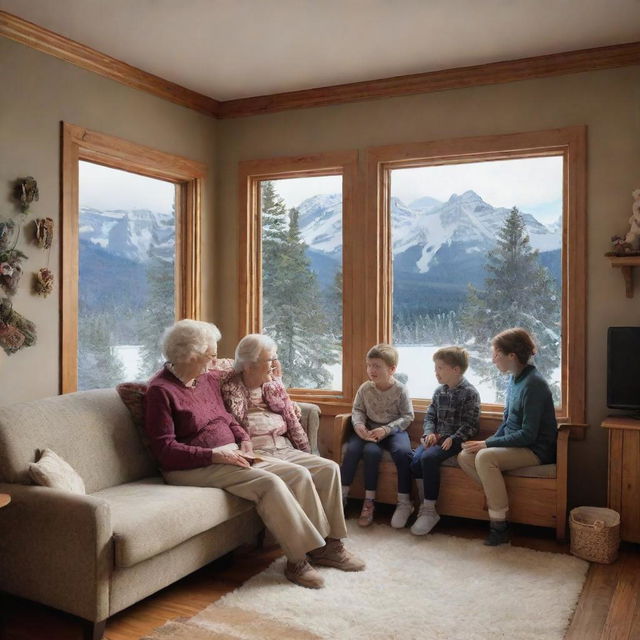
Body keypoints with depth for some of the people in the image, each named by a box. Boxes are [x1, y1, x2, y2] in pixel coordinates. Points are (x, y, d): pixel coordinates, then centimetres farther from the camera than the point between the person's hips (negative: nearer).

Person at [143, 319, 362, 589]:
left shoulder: (208, 378, 11)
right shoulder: (161, 391, -12)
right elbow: (165, 449, -17)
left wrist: (244, 438, 5)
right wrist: (214, 455, -23)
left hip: (231, 455, 8)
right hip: (193, 467, -8)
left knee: (299, 474, -7)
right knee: (270, 483, -27)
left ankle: (320, 544, 3)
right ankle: (297, 560, -14)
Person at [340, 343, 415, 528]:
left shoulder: (400, 390, -8)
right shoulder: (365, 388, 0)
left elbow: (408, 416, -7)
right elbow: (357, 410, 7)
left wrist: (386, 429, -20)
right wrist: (359, 425, -16)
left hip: (394, 430, -2)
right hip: (370, 430, 2)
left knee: (402, 452, -33)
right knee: (352, 448, -27)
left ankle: (404, 502, -17)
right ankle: (341, 496, -14)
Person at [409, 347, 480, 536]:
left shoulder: (469, 393, -7)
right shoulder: (440, 391, 14)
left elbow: (471, 424, -10)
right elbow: (430, 415, 17)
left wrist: (453, 439, -21)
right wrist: (429, 433, -2)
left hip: (455, 440, -6)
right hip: (436, 436, 6)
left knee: (428, 458, -30)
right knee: (415, 460, -21)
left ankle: (429, 510, -20)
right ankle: (424, 506, -10)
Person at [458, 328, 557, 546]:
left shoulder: (533, 384, -21)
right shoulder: (514, 379, 7)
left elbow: (528, 435, -23)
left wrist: (488, 444, -19)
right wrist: (490, 442, 1)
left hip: (536, 450, -9)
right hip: (513, 444, 9)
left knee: (485, 458, -30)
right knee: (464, 456, -7)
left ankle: (499, 526, -20)